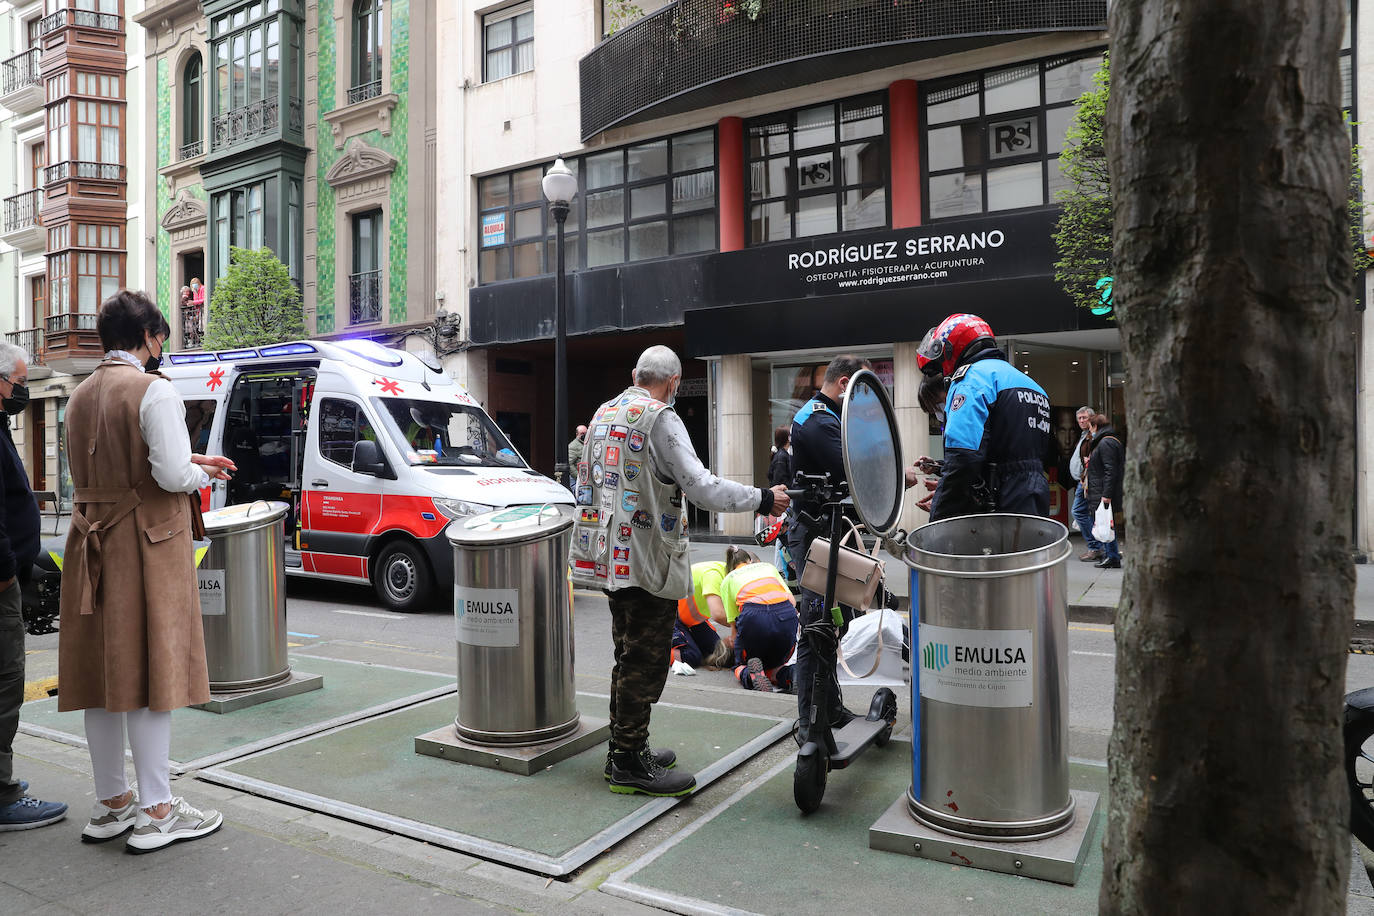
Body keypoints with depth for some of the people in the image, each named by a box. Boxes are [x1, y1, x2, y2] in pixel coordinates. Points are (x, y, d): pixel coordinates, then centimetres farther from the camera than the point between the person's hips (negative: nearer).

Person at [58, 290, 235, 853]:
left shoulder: (81, 395, 14)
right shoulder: (153, 390, -12)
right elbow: (173, 475, -21)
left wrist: (191, 463, 17)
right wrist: (204, 474, 1)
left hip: (92, 541, 8)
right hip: (146, 543, -8)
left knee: (103, 674, 12)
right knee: (150, 671, -2)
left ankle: (110, 804, 24)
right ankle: (156, 812, 5)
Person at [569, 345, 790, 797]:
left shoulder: (604, 413, 13)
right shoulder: (660, 419, -14)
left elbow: (585, 484, 20)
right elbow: (701, 487, -21)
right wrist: (763, 499, -13)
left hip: (610, 557, 9)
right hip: (648, 561, -9)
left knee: (628, 658, 19)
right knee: (644, 663, 0)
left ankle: (623, 750, 30)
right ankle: (630, 765, 8)